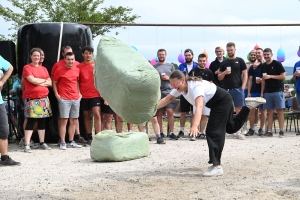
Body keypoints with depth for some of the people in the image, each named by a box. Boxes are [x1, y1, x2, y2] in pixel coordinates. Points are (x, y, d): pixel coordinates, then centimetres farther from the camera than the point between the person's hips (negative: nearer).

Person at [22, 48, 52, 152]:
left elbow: (50, 83, 8)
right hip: (31, 98, -5)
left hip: (43, 98, 5)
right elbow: (33, 80, -15)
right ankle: (27, 145, -7)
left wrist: (39, 82, -7)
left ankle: (42, 143, 17)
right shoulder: (27, 67, -2)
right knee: (30, 121, -8)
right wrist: (44, 80, -1)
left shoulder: (44, 69, 14)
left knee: (42, 121, 9)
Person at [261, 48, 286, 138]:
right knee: (269, 112, 5)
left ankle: (281, 131, -5)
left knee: (280, 110, -5)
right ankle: (269, 131, 6)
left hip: (277, 91, -5)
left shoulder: (277, 64, -2)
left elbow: (283, 76, -8)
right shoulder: (263, 66, 13)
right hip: (267, 92, 5)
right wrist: (262, 92, 10)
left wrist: (270, 76, -15)